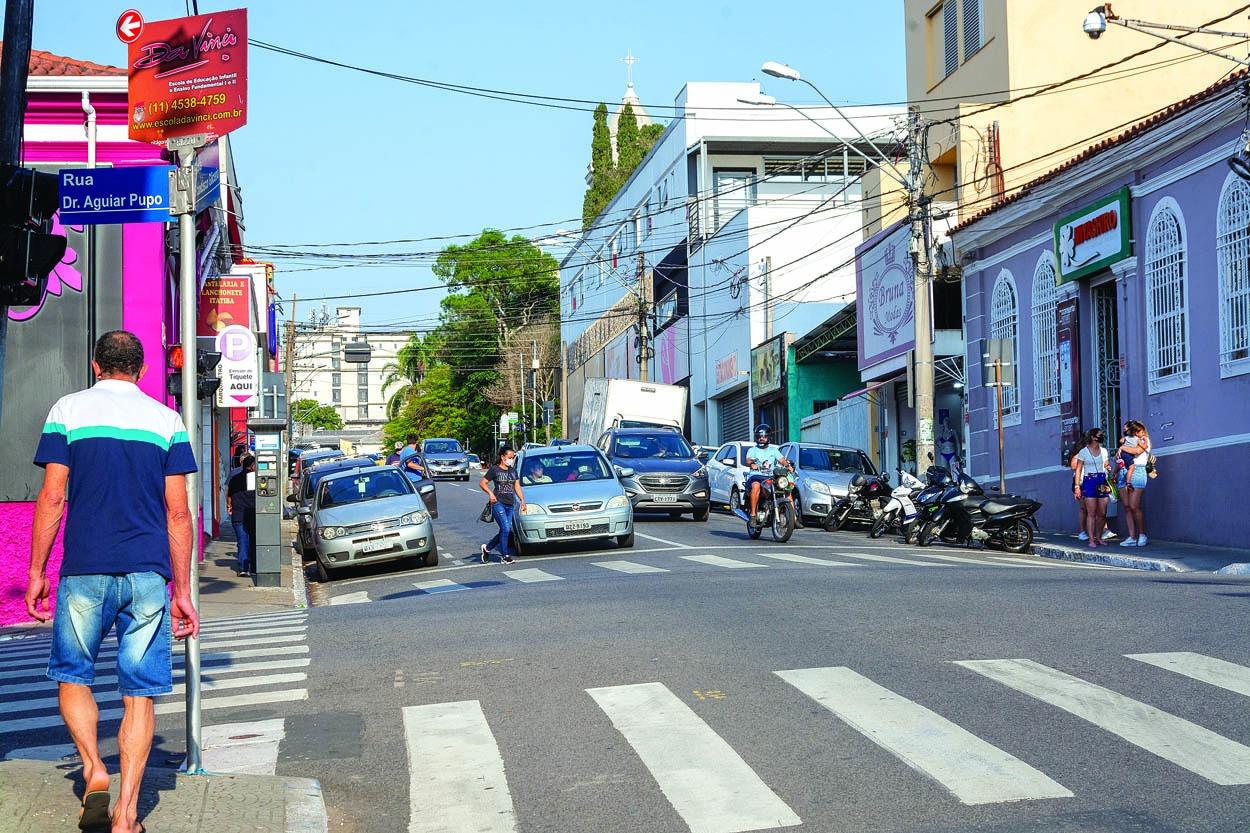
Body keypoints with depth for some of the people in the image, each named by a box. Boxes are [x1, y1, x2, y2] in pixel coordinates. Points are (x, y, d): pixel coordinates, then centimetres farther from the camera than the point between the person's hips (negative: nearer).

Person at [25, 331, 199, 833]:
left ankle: (93, 769, -3)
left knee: (72, 676, 17)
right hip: (148, 574, 1)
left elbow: (52, 499, -2)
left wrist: (36, 573, 5)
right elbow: (177, 513, 5)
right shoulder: (166, 419, 8)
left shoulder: (68, 410, 4)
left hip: (85, 571, -1)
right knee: (139, 694, 4)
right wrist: (182, 591, 9)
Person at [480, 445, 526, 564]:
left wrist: (522, 501, 10)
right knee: (505, 529, -14)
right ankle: (505, 556, -6)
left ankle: (487, 548, 22)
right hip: (498, 503, -6)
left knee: (505, 531, 4)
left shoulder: (513, 471, 15)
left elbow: (517, 487, 20)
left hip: (510, 505, 6)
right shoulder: (494, 469, -2)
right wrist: (490, 493, -15)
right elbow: (482, 482, -1)